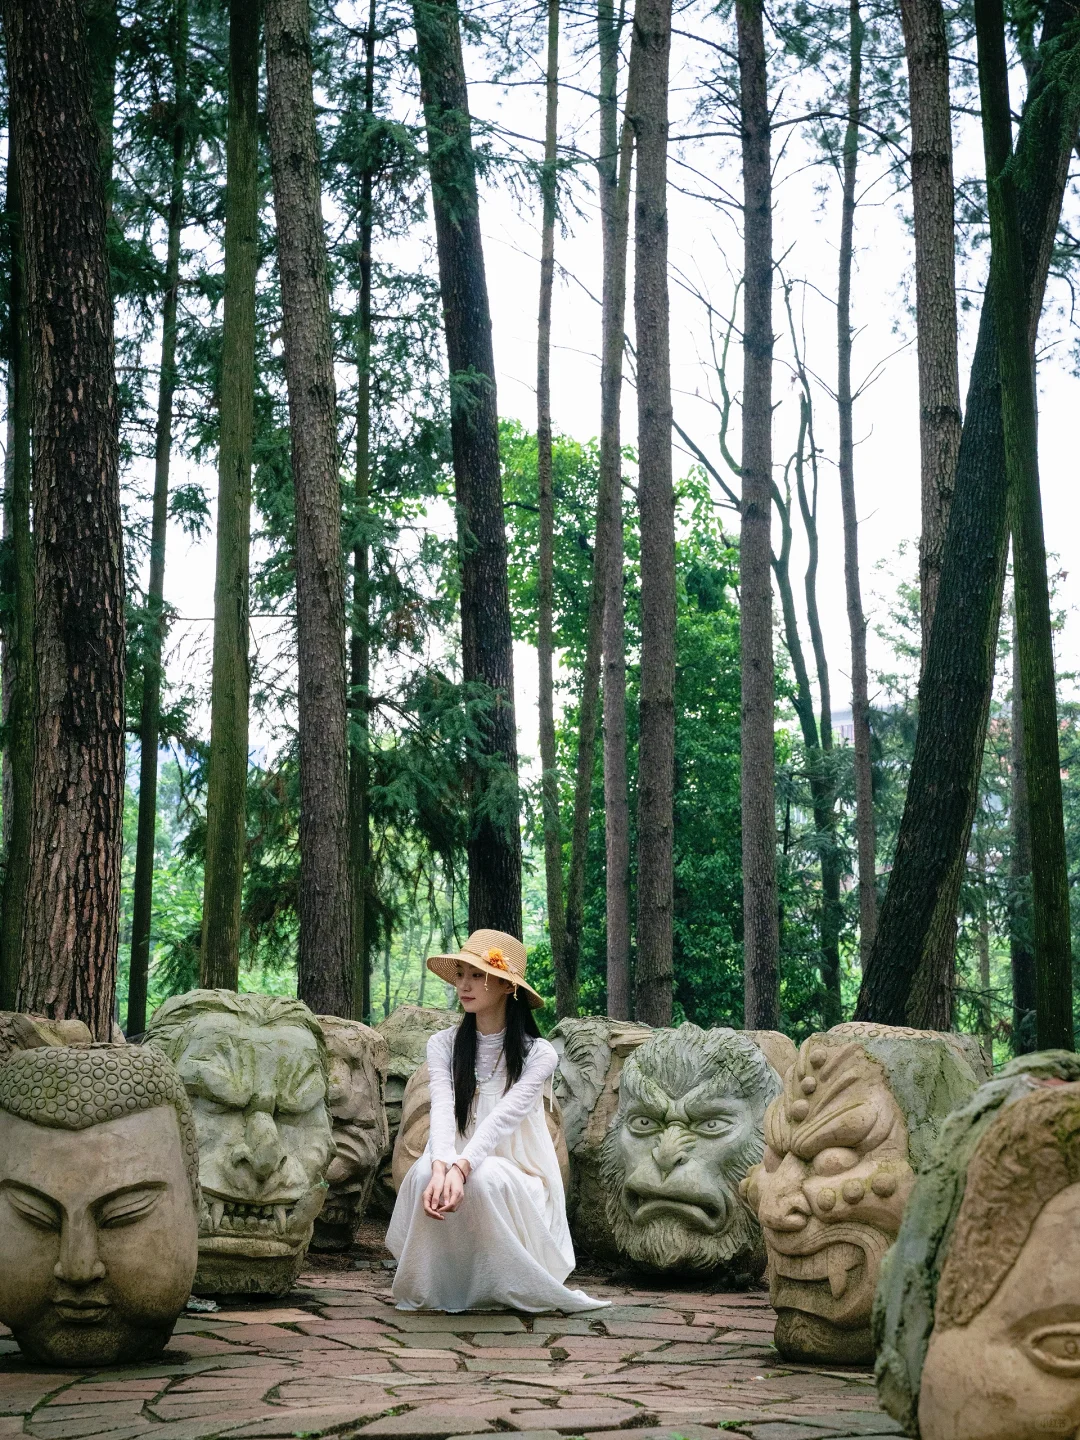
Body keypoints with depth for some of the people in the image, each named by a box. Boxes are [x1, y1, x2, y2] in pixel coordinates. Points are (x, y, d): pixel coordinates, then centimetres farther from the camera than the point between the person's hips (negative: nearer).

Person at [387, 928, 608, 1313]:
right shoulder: (443, 1045, 2)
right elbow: (442, 1110, -16)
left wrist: (462, 1169, -41)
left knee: (486, 1177, -36)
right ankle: (427, 1287, -10)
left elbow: (503, 1118, -23)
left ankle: (512, 1287, -12)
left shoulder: (538, 1054, -7)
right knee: (424, 1174, -33)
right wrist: (442, 1167, -38)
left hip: (517, 1181, -2)